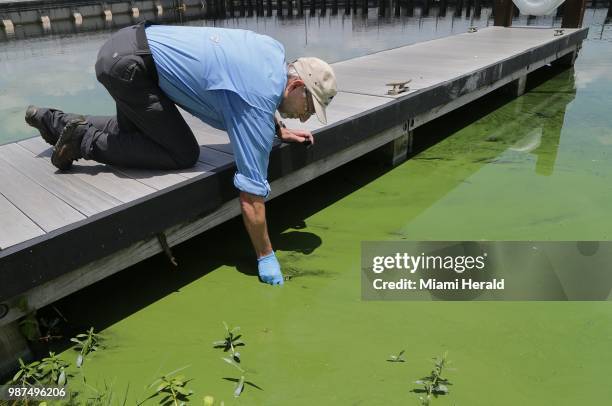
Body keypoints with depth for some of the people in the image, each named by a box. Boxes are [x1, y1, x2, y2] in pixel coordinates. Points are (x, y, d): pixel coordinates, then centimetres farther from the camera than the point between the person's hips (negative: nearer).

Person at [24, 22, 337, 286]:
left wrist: (280, 131, 15)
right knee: (183, 155, -11)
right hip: (128, 64, -10)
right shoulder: (259, 105, -22)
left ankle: (53, 121, 38)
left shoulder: (275, 50, 2)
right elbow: (251, 194, -21)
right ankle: (86, 142, -2)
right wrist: (266, 258, -11)